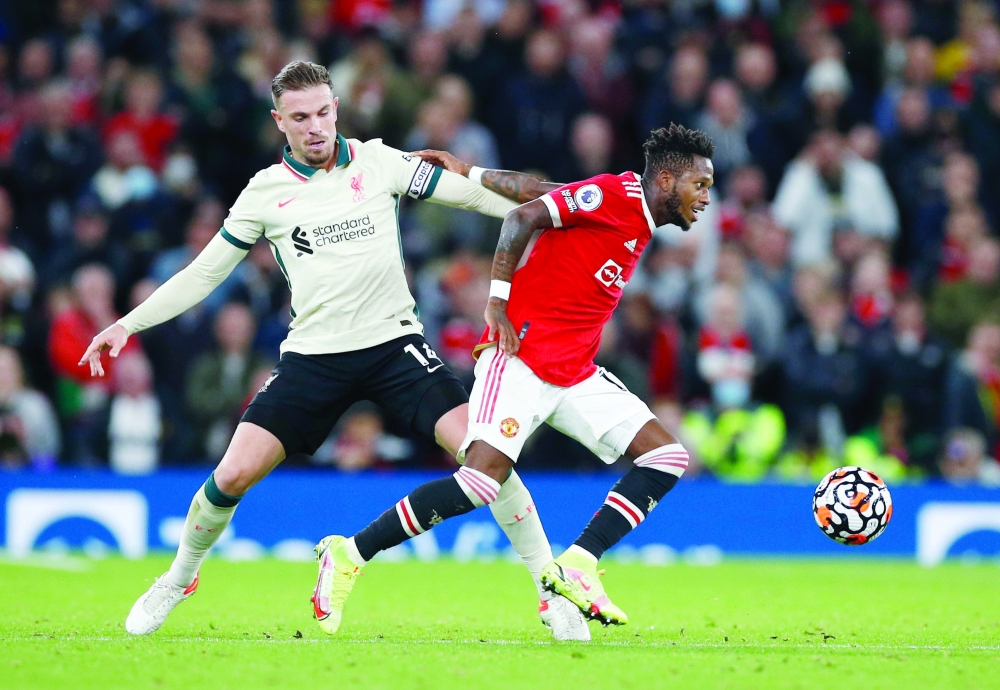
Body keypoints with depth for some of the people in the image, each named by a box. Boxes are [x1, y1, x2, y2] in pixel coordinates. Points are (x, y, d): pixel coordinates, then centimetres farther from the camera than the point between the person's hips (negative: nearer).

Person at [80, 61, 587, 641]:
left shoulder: (378, 162, 1)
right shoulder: (266, 191, 3)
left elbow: (469, 193, 2)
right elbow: (205, 272, 9)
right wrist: (129, 324, 3)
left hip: (394, 342, -1)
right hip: (313, 353, 1)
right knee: (233, 474, -9)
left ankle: (552, 592, -8)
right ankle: (178, 581, 19)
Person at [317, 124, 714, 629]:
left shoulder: (643, 224, 16)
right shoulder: (614, 195, -10)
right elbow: (524, 217, -18)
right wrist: (498, 301, -20)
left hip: (574, 374, 9)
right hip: (522, 358, -9)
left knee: (665, 456, -4)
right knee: (483, 480, -22)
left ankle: (575, 567, -9)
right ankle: (348, 554, -8)